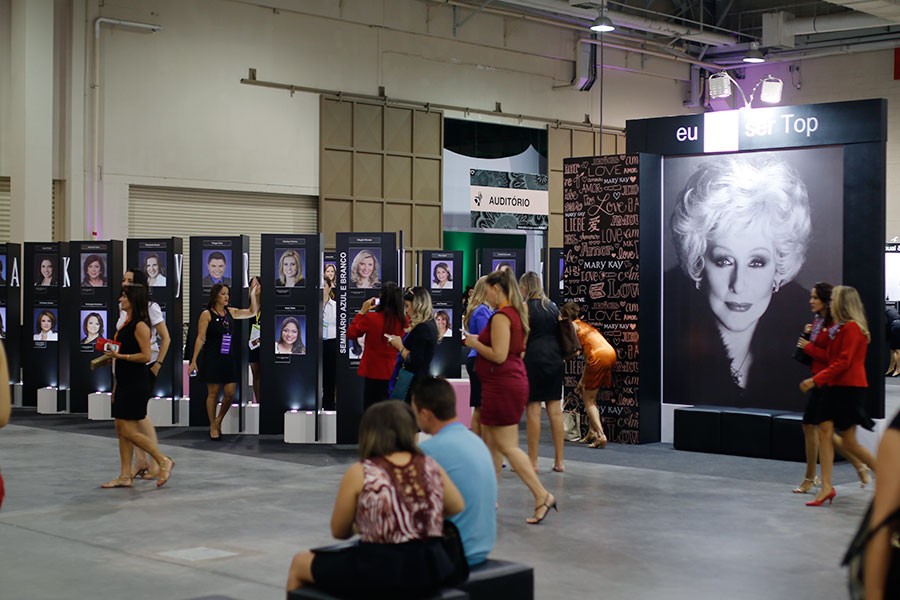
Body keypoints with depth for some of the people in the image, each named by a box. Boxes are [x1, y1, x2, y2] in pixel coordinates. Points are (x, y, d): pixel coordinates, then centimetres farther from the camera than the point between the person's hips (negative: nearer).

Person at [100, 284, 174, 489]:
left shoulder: (140, 325, -14)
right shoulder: (126, 323, 14)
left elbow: (145, 356, -20)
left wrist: (120, 356, -23)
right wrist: (116, 385, 20)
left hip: (136, 385, -10)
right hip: (124, 382, 10)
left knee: (128, 431, -8)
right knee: (121, 430, 9)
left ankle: (163, 461, 3)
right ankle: (125, 476, 13)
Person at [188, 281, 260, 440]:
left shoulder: (230, 312, 10)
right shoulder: (207, 314, -5)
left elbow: (252, 312, 15)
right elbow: (200, 338, -7)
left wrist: (254, 295, 1)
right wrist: (194, 360, -11)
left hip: (229, 358, 5)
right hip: (212, 359, -5)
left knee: (230, 393, 1)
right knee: (213, 393, 2)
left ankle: (219, 420, 24)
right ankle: (213, 427, 15)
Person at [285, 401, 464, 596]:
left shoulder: (360, 473, -7)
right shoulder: (431, 467, 3)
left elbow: (339, 532, 4)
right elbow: (458, 508, 19)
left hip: (380, 575, -5)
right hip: (431, 572, 5)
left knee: (299, 563, 22)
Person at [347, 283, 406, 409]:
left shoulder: (371, 318, -15)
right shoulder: (403, 321, -9)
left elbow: (351, 334, 0)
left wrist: (362, 312, 1)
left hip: (374, 374, -3)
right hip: (394, 374, 3)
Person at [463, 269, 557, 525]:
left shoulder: (501, 317, -17)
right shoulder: (517, 313, 13)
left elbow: (499, 355, -23)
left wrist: (475, 343, -9)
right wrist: (480, 341, 16)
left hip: (503, 385, -10)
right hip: (513, 379, 10)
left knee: (507, 446, -7)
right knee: (491, 443, 15)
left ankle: (542, 496, -7)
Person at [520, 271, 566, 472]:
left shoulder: (526, 307, -4)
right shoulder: (553, 306, 13)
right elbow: (560, 333, 16)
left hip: (534, 358, -6)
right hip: (555, 358, 6)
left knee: (533, 409, -2)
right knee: (555, 409, 6)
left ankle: (533, 461, 0)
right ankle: (559, 461, 7)